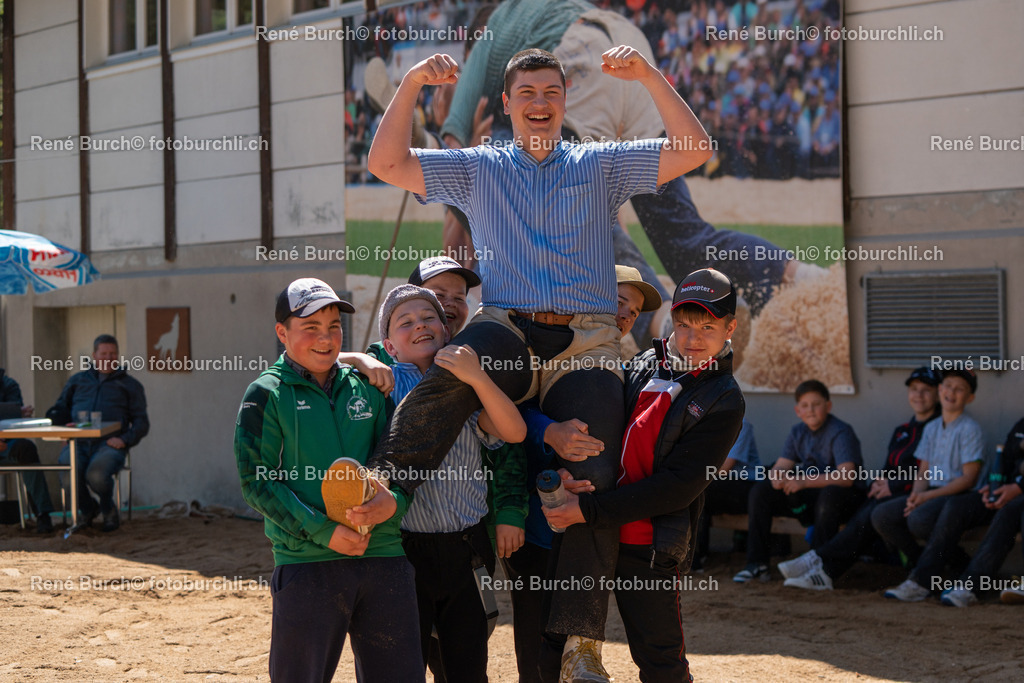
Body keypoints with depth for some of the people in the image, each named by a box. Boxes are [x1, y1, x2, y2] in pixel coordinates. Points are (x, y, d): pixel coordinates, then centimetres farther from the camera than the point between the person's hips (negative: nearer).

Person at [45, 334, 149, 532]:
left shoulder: (129, 384, 19)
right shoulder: (77, 380, 25)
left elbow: (141, 422, 13)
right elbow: (60, 410, 24)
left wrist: (125, 440, -7)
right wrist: (52, 418, -1)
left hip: (109, 443, -2)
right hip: (78, 442, 2)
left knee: (96, 475, -35)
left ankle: (108, 509, 2)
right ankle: (87, 509, 2)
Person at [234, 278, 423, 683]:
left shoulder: (367, 388, 13)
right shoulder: (266, 395, 1)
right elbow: (257, 482, -5)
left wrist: (393, 500, -10)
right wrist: (323, 530, -15)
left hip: (384, 554, 4)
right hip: (306, 562, -4)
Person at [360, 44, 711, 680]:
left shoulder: (602, 166, 16)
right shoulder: (478, 169, 18)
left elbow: (693, 150, 6)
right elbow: (388, 163, 11)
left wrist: (650, 75, -4)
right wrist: (411, 85, 0)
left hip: (586, 341, 0)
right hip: (507, 329, 0)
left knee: (593, 482, -14)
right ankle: (384, 487, -42)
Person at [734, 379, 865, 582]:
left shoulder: (841, 432, -15)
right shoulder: (798, 432, 7)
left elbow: (846, 477, -29)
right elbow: (780, 466, 3)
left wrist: (805, 481, -37)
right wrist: (777, 476, -23)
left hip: (844, 499, -7)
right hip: (811, 497, 7)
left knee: (830, 493, -40)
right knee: (760, 491, -9)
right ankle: (756, 563, -10)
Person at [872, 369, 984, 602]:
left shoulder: (970, 429, -5)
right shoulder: (932, 428, 17)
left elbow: (969, 477, -12)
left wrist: (929, 496, -17)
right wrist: (915, 495, -6)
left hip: (958, 495, -7)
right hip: (931, 493, 7)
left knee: (919, 519, -35)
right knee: (881, 516, -12)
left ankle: (922, 581, -23)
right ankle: (920, 563, 1)